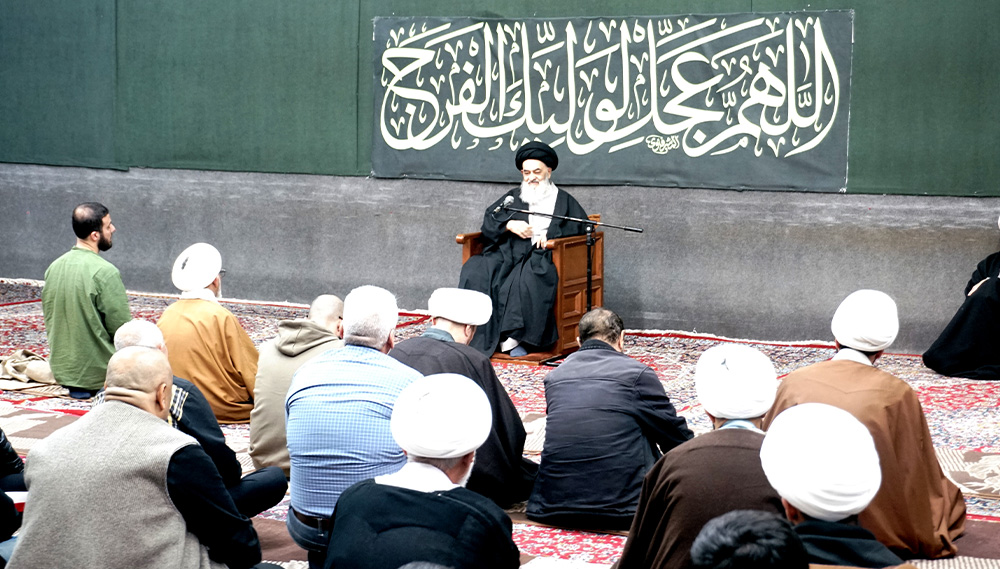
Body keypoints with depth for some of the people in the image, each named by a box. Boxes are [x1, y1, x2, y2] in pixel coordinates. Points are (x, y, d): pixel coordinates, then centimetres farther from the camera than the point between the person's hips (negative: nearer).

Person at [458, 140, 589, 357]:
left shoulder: (564, 201, 19)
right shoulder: (512, 197, 28)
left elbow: (580, 225, 4)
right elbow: (488, 222, 17)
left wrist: (552, 235, -11)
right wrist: (509, 225, -3)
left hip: (540, 255, -3)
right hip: (506, 252, 3)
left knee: (529, 278, -39)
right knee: (475, 272, -28)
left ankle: (518, 337, -35)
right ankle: (478, 337, -29)